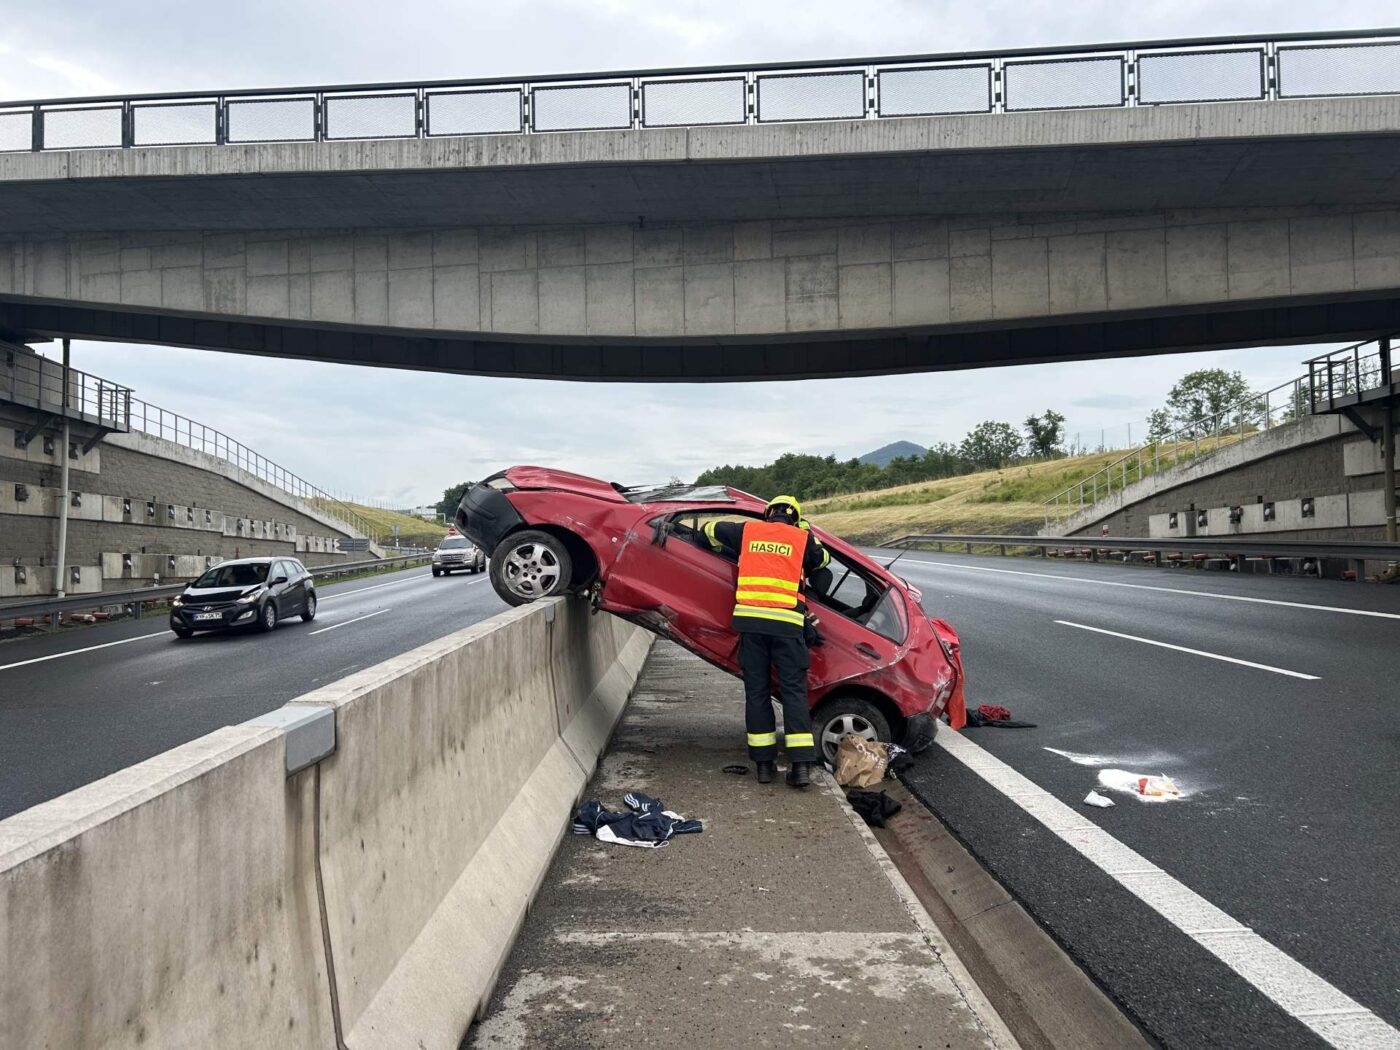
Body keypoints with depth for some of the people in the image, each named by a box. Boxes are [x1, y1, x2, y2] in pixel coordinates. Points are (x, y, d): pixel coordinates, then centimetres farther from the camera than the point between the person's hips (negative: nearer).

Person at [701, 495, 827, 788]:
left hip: (750, 617, 1)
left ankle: (764, 763, 10)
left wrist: (728, 549, 46)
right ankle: (801, 764, -4)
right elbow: (823, 559, 28)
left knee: (757, 690, 8)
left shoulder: (747, 530, 14)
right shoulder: (803, 538, 10)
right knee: (794, 690, 3)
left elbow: (710, 529, 28)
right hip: (787, 621, -1)